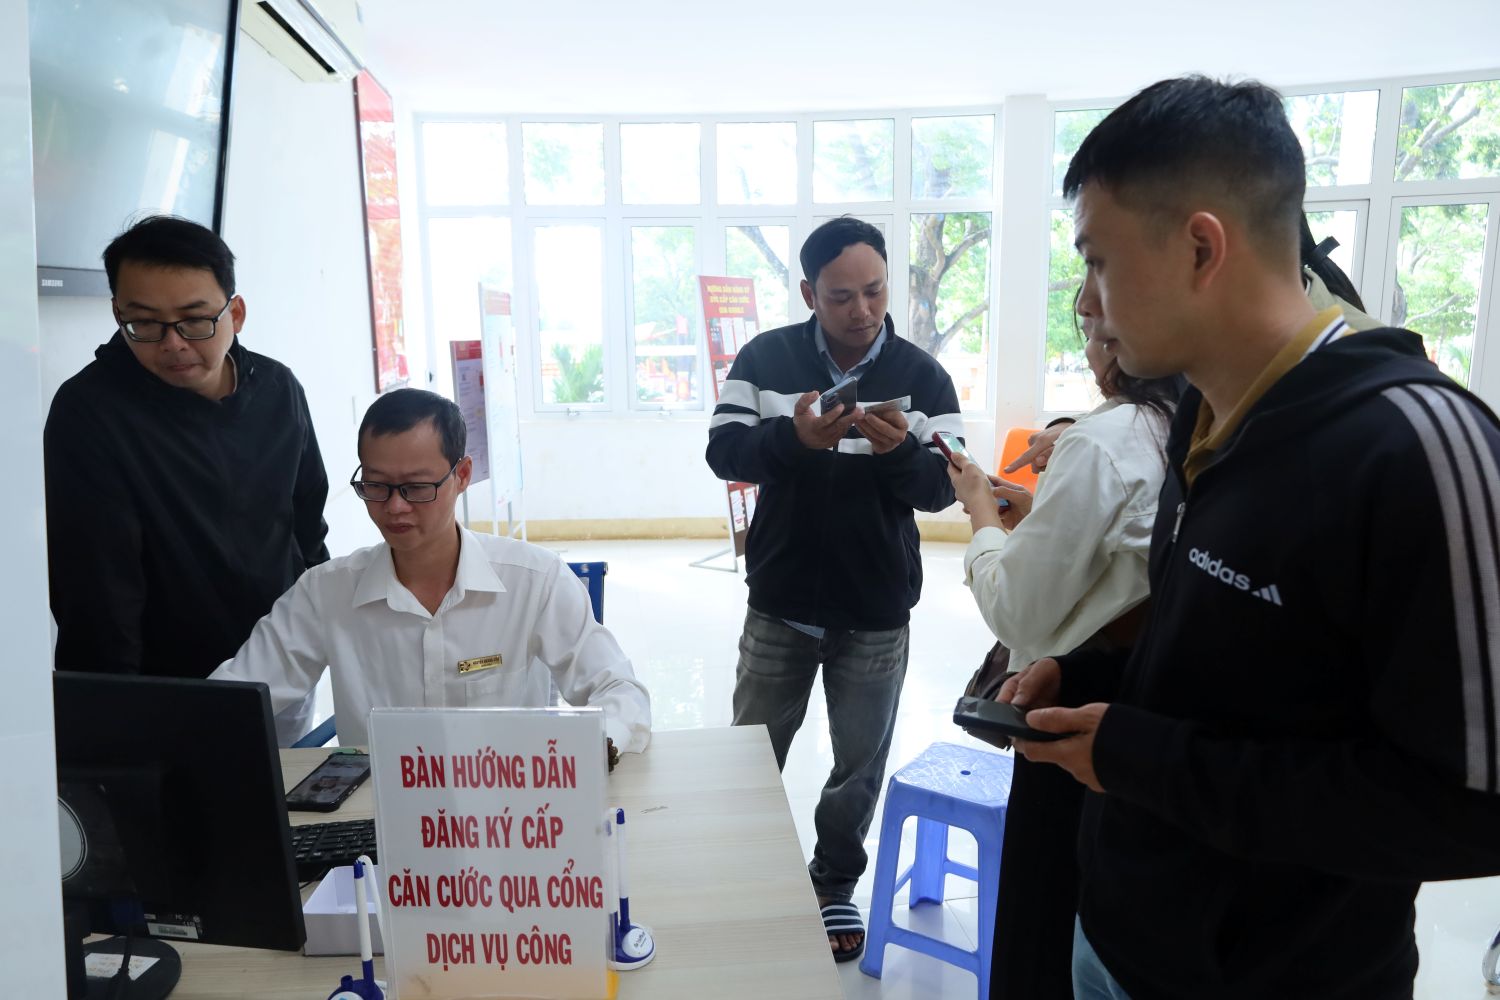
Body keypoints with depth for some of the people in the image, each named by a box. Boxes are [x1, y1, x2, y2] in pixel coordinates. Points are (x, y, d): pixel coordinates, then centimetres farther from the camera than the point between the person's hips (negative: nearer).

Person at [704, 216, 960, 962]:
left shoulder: (921, 374, -4)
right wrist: (792, 436, -29)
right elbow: (723, 452, -11)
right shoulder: (765, 358, -3)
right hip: (779, 606, 1)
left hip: (877, 614, 0)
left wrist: (900, 450, -29)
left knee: (860, 763, 13)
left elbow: (942, 487, -8)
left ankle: (835, 884, 37)